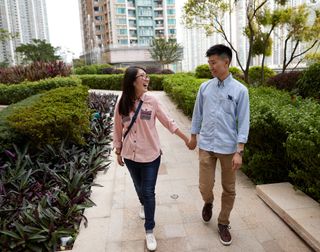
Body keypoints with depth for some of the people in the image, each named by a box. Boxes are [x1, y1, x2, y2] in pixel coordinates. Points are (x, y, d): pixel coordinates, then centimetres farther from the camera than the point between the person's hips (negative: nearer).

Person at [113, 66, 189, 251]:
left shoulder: (151, 100, -11)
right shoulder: (122, 104, -8)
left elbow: (168, 122, -4)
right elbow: (118, 130, 3)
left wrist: (186, 139, -2)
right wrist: (118, 152, 9)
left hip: (150, 155, -2)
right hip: (130, 155, 2)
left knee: (149, 192, 4)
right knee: (139, 187, 24)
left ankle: (149, 231, 21)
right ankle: (143, 204, 57)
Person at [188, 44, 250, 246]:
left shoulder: (240, 90, -7)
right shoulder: (204, 87, 1)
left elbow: (243, 122, -7)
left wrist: (239, 152, -12)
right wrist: (193, 137, 17)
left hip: (228, 147, -1)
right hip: (206, 145, 2)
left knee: (229, 189, 11)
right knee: (205, 186, 3)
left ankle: (223, 224, 32)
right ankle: (208, 203, 39)